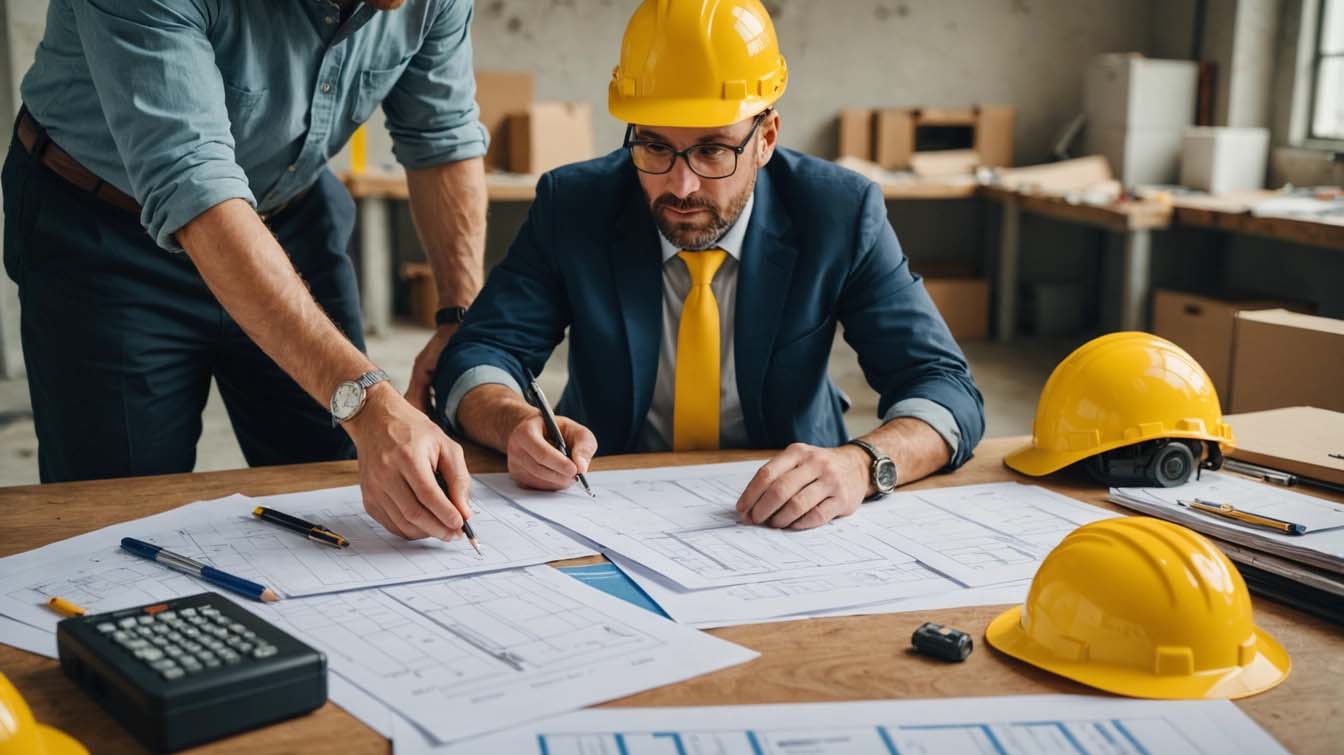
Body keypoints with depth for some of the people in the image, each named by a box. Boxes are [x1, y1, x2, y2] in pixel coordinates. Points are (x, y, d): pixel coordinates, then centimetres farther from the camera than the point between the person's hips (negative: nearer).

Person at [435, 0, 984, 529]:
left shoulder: (839, 214, -12)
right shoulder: (573, 205, -9)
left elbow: (947, 388, -15)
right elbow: (475, 356, -9)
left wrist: (862, 465, -37)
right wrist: (518, 425, -34)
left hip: (784, 514, 0)